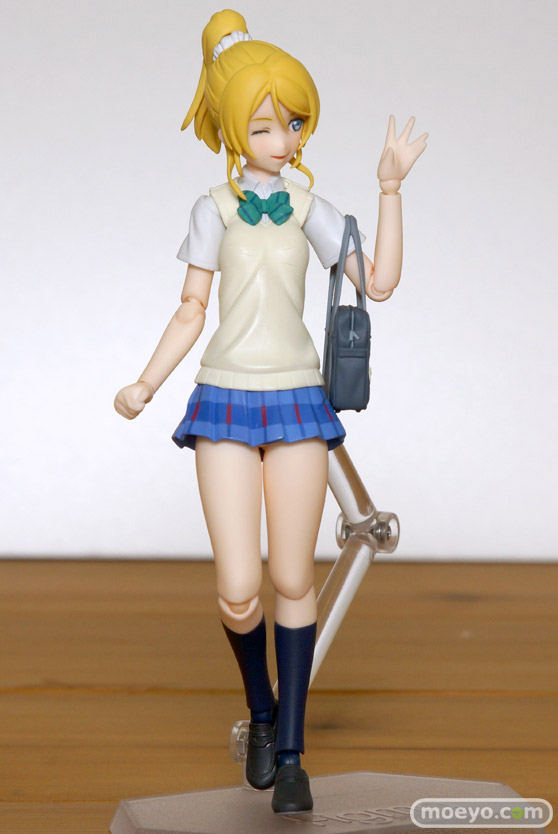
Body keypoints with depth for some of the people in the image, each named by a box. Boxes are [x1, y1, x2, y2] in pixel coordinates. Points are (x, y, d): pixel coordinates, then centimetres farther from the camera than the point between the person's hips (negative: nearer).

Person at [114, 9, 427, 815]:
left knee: (294, 581, 3)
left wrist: (391, 186, -10)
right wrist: (146, 386, -6)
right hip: (226, 402, -1)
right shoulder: (214, 209, 3)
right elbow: (191, 311, 5)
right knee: (238, 593, -8)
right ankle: (261, 709, 23)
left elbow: (380, 282, -6)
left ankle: (290, 754, 15)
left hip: (298, 402, 1)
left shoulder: (308, 207, 4)